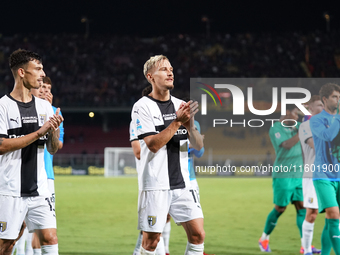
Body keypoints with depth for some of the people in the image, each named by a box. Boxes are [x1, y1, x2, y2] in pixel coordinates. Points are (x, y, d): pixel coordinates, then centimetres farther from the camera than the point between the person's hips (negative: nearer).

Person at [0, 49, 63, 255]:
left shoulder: (44, 107, 11)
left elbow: (53, 149, 13)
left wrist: (54, 130, -8)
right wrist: (38, 132, -19)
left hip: (39, 189, 5)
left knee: (50, 238, -5)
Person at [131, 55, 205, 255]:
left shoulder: (181, 106, 11)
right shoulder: (142, 107, -5)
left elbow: (198, 146, 8)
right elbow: (153, 144, -16)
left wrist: (190, 125, -12)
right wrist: (178, 122, -19)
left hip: (182, 183, 5)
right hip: (155, 184, -5)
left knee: (198, 234, -4)